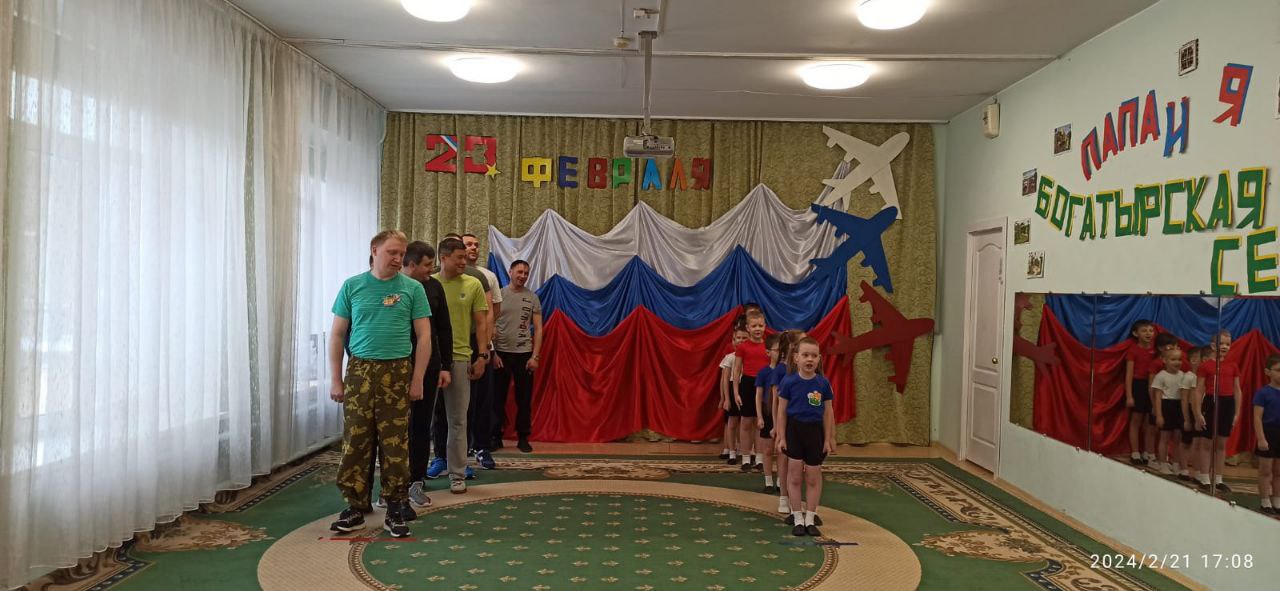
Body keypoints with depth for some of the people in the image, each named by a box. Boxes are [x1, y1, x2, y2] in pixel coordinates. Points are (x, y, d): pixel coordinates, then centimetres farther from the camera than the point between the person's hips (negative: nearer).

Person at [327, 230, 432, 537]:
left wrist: (418, 379, -2)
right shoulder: (353, 286, 6)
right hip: (359, 371, 1)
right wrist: (335, 379, 4)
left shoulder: (412, 288, 3)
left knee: (395, 444, 2)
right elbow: (337, 334, 8)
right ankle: (356, 506, 14)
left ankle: (395, 509, 12)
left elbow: (424, 336, 3)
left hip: (396, 373, -1)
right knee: (355, 442, 2)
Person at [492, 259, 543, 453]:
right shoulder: (499, 295, 1)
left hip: (524, 354, 1)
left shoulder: (532, 298, 5)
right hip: (501, 353, -1)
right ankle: (496, 437, 16)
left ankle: (523, 438, 15)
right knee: (498, 398, 5)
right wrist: (493, 353, -6)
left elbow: (538, 329, 5)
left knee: (524, 399, 5)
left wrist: (535, 356, -3)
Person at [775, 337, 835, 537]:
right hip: (794, 429, -1)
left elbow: (828, 412, 3)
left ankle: (810, 518, 20)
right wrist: (781, 437, -4)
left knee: (813, 477, 7)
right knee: (795, 476, 5)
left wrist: (828, 438, 3)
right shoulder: (789, 382, -8)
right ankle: (798, 519, 16)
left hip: (815, 430, 1)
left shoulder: (823, 383, -4)